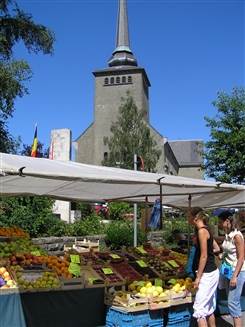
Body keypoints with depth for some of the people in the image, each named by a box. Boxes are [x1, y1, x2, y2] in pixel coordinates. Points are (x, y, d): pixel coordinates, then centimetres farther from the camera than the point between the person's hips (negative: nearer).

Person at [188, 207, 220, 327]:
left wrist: (198, 277, -17)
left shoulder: (201, 231, -17)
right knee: (209, 308, 16)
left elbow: (204, 256, -19)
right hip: (211, 272, 10)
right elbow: (217, 248, 19)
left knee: (199, 308, -7)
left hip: (207, 274, -10)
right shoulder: (206, 230, 10)